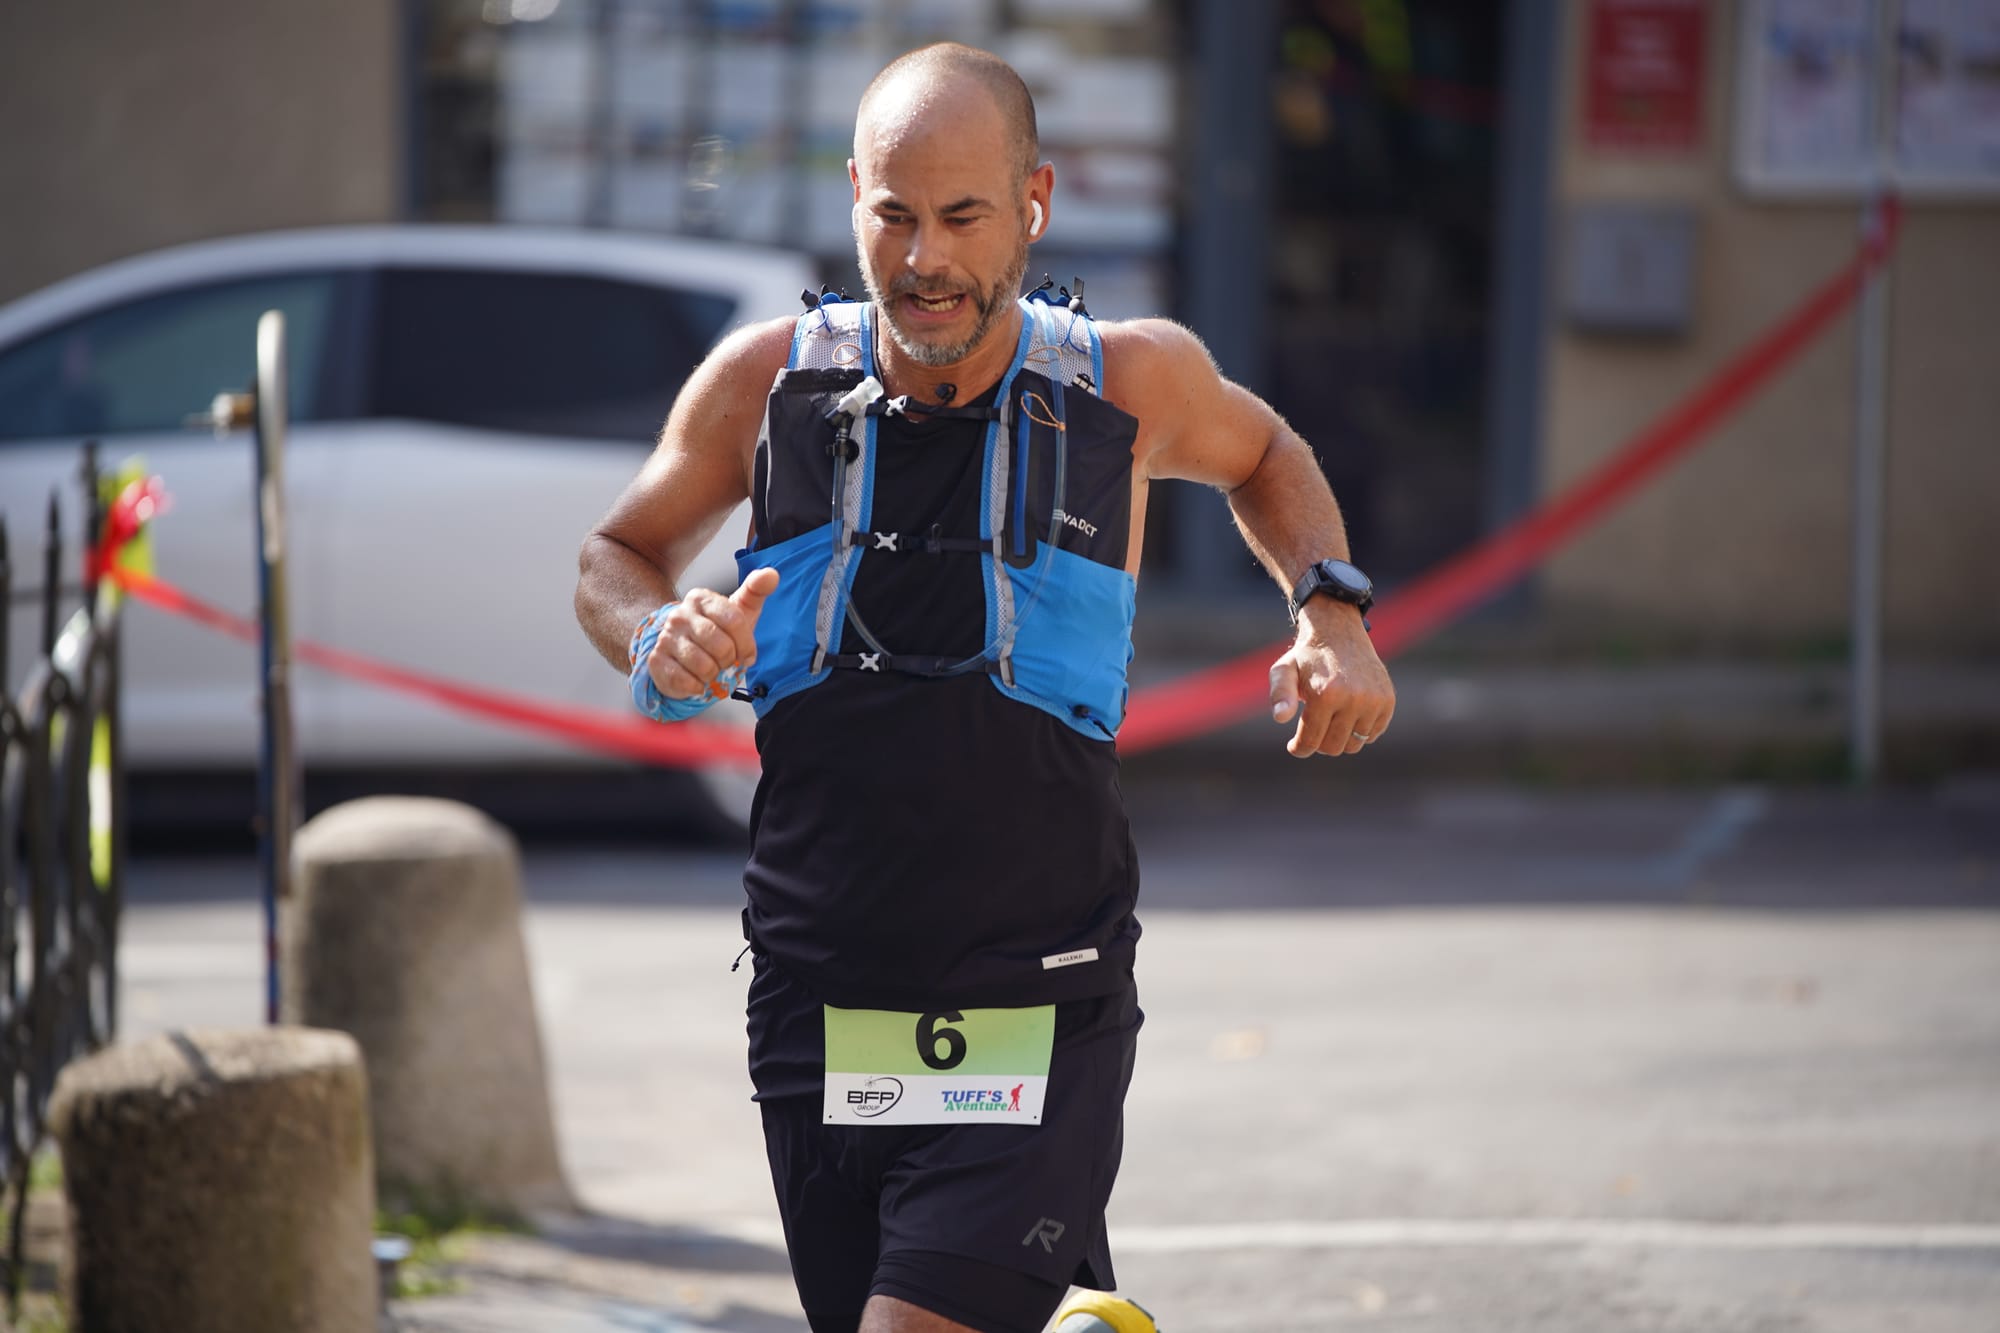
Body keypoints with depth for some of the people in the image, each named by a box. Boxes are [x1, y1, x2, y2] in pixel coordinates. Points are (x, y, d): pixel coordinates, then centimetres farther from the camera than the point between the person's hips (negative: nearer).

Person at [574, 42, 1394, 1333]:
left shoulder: (1131, 379, -2)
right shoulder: (769, 382, -1)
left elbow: (1263, 456, 20)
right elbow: (617, 556, 15)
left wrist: (1334, 616, 4)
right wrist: (659, 641, -7)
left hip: (1038, 1025, -3)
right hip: (816, 1014, 3)